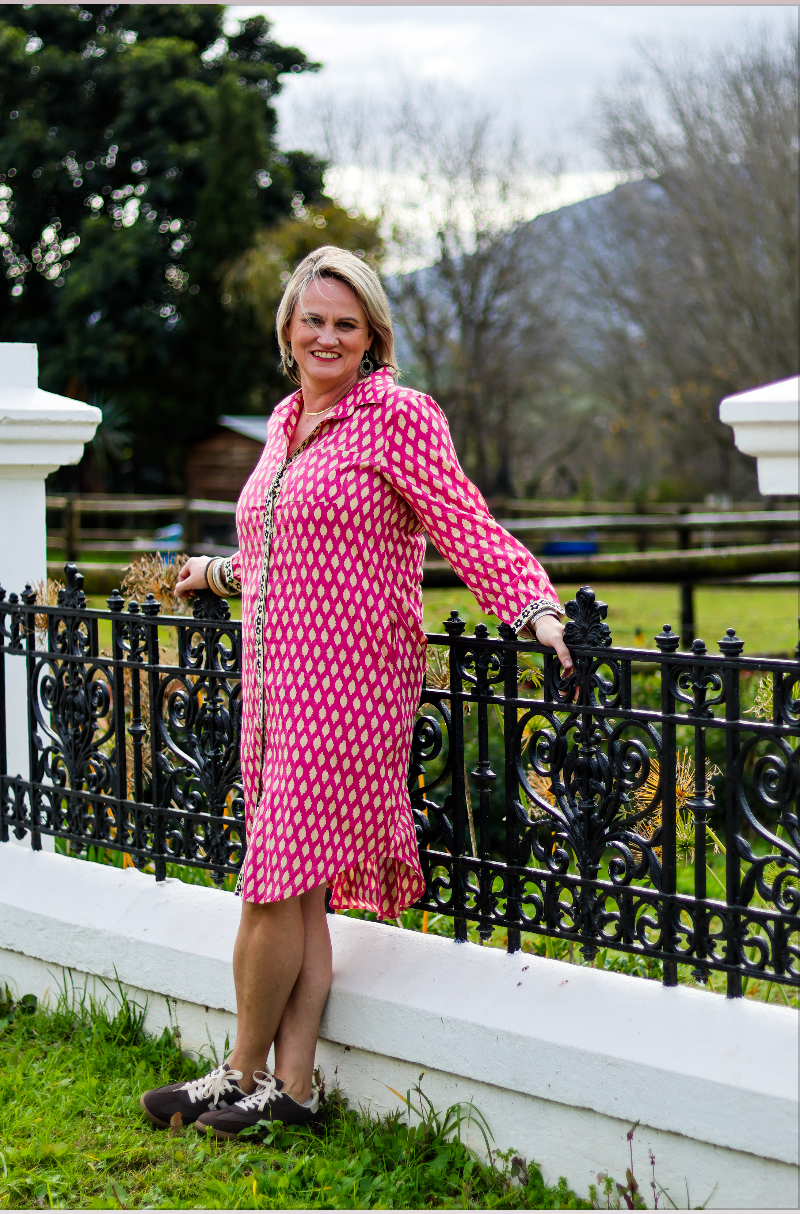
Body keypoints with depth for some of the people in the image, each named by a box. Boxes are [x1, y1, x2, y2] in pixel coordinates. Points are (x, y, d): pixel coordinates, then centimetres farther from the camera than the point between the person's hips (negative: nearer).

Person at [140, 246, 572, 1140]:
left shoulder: (396, 416, -5)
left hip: (346, 687, -7)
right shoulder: (286, 422, 17)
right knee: (297, 893, 7)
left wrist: (533, 607, -25)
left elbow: (463, 526, -13)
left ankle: (242, 1076, 9)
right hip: (277, 685, 7)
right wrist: (223, 572, 40)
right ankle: (291, 1087, 12)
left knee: (279, 886, -7)